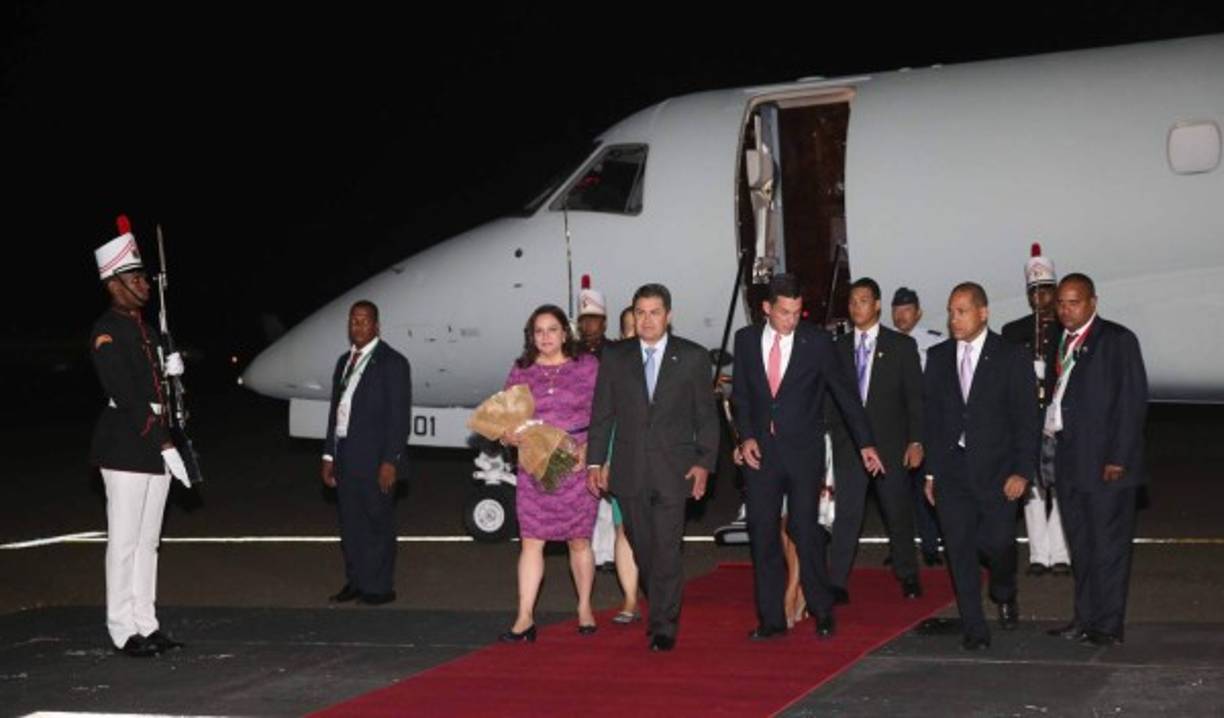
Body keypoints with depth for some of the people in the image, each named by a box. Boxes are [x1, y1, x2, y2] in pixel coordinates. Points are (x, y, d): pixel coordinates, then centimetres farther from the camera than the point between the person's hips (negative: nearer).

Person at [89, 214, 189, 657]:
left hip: (155, 449, 8)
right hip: (124, 450, -8)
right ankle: (124, 630, 2)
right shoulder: (107, 332, -11)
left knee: (148, 540, 11)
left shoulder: (146, 329, 16)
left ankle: (146, 624, 17)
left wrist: (172, 371, 4)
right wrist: (162, 443, -19)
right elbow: (125, 397, -18)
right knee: (124, 540, -3)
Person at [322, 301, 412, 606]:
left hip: (374, 458, -7)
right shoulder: (344, 361, 16)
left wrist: (390, 461, -16)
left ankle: (379, 587, 7)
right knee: (350, 522, 11)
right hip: (345, 454, 7)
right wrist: (329, 456, 13)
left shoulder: (392, 362, -7)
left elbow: (400, 416, -11)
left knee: (376, 523, -1)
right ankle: (355, 581, 21)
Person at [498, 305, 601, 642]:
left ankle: (585, 608, 20)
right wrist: (509, 435, -11)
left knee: (579, 539, 5)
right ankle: (525, 618, -4)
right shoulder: (520, 372, 10)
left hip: (577, 464, -2)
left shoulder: (587, 366, 3)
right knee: (531, 541, -4)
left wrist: (587, 448, -14)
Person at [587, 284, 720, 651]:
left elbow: (706, 415, 4)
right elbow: (602, 413, 8)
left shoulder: (693, 357, 3)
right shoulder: (615, 357, 7)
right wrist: (595, 461, 2)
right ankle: (664, 609, 28)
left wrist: (704, 462, -4)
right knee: (642, 549, 9)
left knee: (667, 549, -7)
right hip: (630, 470, 2)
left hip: (673, 470, -2)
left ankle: (663, 627, 0)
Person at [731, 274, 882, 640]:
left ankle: (822, 611, 9)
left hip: (804, 449, -3)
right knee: (762, 532, 3)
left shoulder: (816, 342, -3)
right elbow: (740, 394, 12)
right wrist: (746, 436, -2)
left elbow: (845, 392, 2)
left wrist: (865, 442, 1)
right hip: (760, 450, 3)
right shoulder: (746, 339, 5)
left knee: (805, 528, -6)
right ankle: (771, 618, 11)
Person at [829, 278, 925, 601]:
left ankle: (907, 576, 24)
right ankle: (837, 583, -2)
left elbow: (915, 396, 0)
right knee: (846, 512, -4)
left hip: (891, 443, -1)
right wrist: (834, 438, -1)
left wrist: (915, 441, -6)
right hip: (848, 444, 1)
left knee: (898, 511, 8)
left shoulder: (902, 345, 2)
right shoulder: (838, 348, 8)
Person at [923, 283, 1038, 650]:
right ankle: (974, 629, 6)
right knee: (960, 549, -2)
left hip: (996, 470, -3)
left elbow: (1026, 419, -3)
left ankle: (1004, 595, 29)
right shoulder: (938, 357, 9)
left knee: (998, 542, -4)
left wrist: (1022, 472, -10)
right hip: (952, 469, 3)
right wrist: (931, 471, 7)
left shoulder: (1011, 357, -2)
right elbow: (931, 416, 11)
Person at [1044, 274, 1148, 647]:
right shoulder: (1062, 342, 15)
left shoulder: (1118, 340, -5)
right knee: (1080, 545, 12)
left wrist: (1118, 458, -15)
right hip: (1069, 460, 7)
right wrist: (1052, 445, 5)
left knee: (1109, 545, -2)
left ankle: (1108, 625, 3)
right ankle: (1085, 619, 19)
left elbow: (1133, 401, -10)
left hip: (1106, 462, -7)